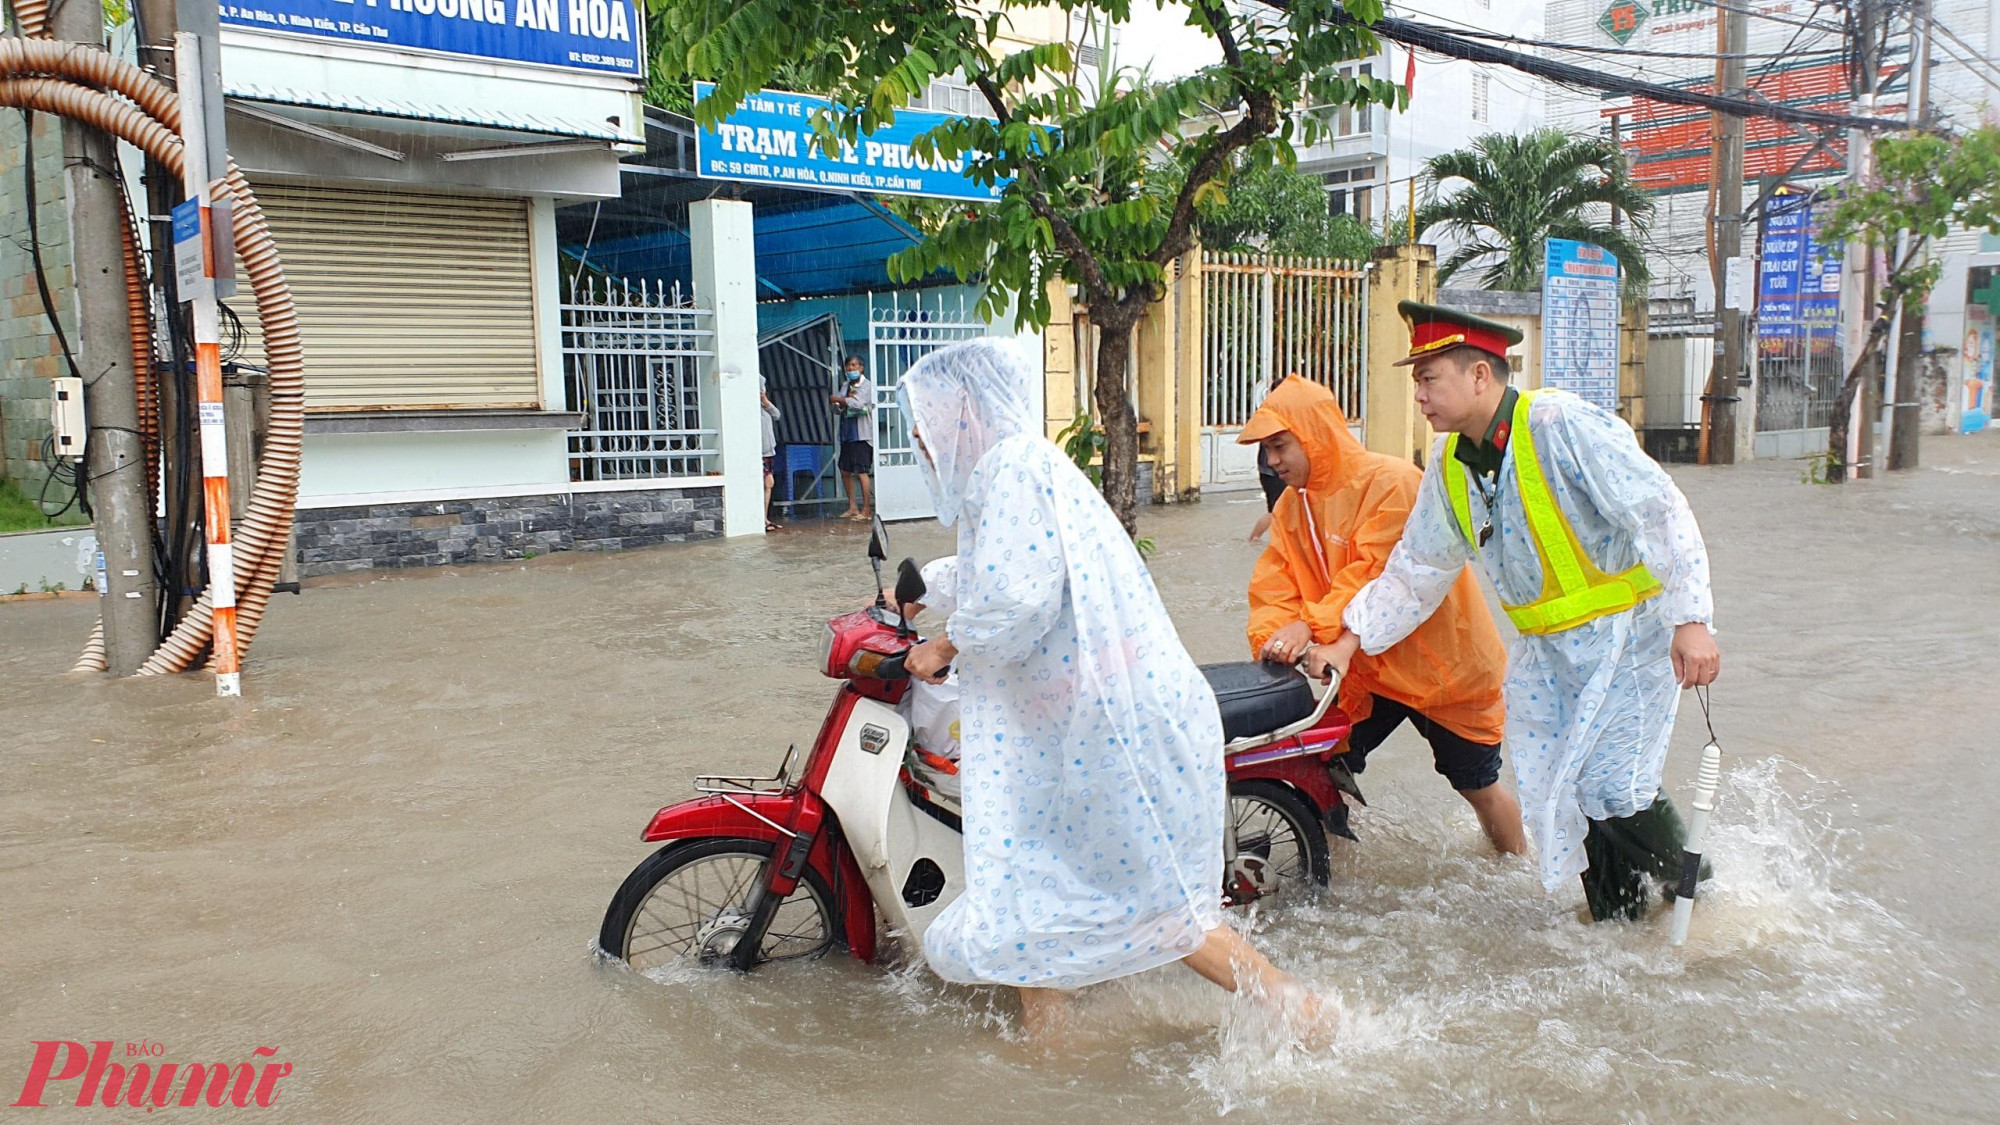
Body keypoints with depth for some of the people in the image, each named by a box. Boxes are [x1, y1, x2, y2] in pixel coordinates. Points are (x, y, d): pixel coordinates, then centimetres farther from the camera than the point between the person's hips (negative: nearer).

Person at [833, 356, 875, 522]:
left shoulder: (867, 386, -6)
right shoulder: (846, 386, 15)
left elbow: (857, 403, -20)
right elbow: (837, 408, 7)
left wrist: (839, 399, -6)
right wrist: (846, 400, -13)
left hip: (862, 434, -8)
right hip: (847, 433, 8)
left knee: (862, 471, -10)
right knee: (845, 471, 10)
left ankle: (866, 510, -6)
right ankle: (852, 507, 19)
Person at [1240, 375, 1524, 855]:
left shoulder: (1393, 481, -20)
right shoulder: (1291, 505, 2)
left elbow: (1379, 572, -30)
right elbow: (1273, 586, -7)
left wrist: (1313, 625, -39)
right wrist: (1276, 639, -27)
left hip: (1439, 665, -5)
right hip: (1362, 670, 5)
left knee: (1478, 787, 11)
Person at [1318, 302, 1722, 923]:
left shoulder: (1560, 424, -18)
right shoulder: (1448, 467, 4)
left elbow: (1659, 511, -19)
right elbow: (1413, 572, 12)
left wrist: (1691, 619, -24)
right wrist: (1349, 643, 6)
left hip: (1629, 632, -7)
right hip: (1545, 650, 7)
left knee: (1610, 786, -11)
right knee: (1550, 792, 3)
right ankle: (1617, 920, 23)